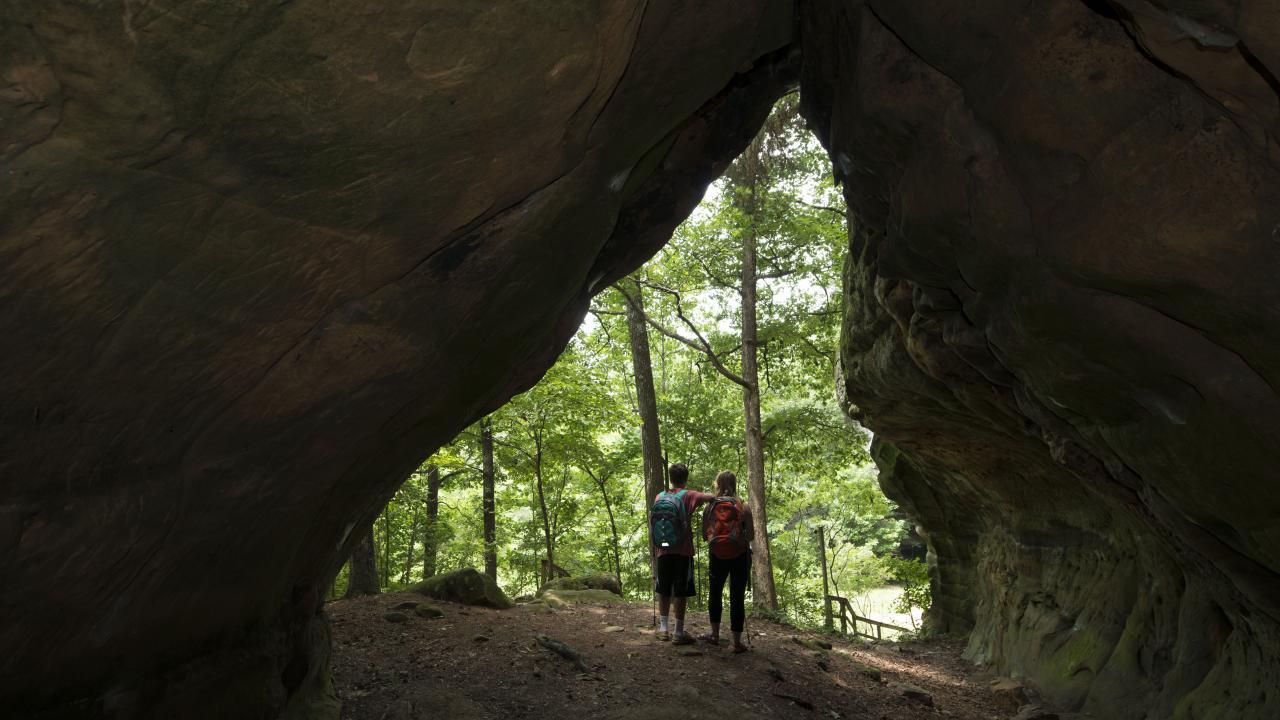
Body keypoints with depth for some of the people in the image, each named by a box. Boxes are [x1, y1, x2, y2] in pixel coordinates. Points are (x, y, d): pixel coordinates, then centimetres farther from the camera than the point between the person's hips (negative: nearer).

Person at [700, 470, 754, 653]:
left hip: (717, 556, 1)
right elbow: (751, 535, -8)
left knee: (715, 592, 21)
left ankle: (715, 634, 27)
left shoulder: (710, 507, -4)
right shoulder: (743, 507, -8)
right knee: (737, 597, 4)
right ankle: (737, 642, 7)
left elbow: (704, 535, -2)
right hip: (740, 556, -1)